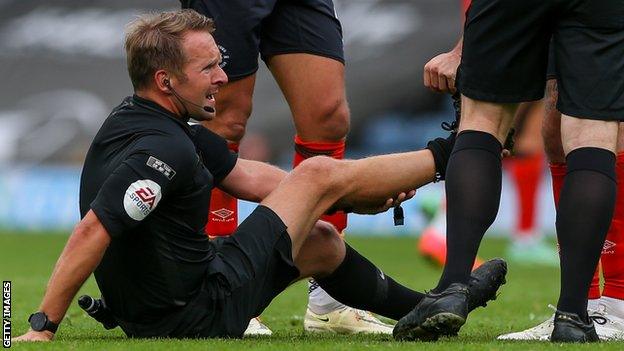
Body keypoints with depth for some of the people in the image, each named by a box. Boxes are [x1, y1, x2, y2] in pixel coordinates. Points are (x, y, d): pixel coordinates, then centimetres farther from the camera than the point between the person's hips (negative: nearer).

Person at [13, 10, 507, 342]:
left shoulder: (148, 121, 6)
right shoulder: (162, 150, -27)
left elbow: (247, 177, 10)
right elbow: (91, 233, -33)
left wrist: (359, 197, 7)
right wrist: (43, 326, -33)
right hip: (200, 318, -9)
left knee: (322, 241, 27)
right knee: (321, 173, 1)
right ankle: (447, 156, 21)